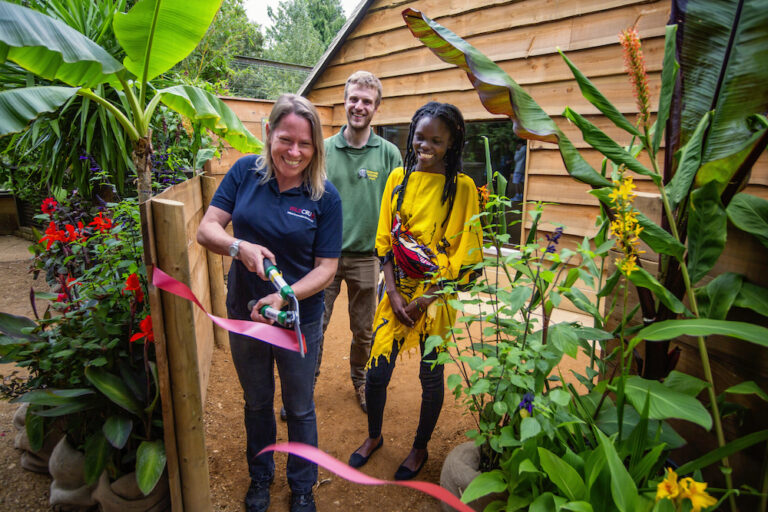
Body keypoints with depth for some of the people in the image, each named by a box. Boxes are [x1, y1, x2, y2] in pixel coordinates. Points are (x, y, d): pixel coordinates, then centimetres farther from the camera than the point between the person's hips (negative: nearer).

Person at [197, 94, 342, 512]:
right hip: (244, 313, 2)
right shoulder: (246, 172, -9)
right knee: (256, 403, 24)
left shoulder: (325, 197, -15)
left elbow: (326, 268, -13)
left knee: (299, 410, 18)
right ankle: (260, 476, 51)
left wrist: (285, 297, -29)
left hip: (299, 320, -2)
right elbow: (206, 229, -10)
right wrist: (240, 248, -30)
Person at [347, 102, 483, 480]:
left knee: (431, 375, 12)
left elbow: (465, 253, -9)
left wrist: (426, 298, -12)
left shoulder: (461, 187, -8)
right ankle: (374, 436, 38)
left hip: (436, 297, -3)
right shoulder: (398, 178, 3)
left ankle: (420, 447, 38)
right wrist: (393, 293, -5)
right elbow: (385, 240, 3)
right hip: (398, 293, 3)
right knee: (376, 371, 8)